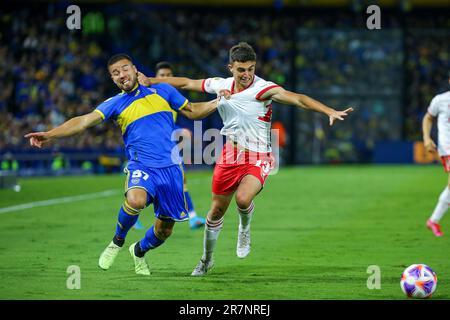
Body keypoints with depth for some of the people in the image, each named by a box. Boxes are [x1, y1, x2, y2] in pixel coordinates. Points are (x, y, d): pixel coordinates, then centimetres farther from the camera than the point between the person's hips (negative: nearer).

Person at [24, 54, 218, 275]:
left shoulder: (162, 91, 9)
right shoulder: (116, 104, 4)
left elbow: (192, 112, 20)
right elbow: (85, 121, -7)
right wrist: (49, 135, -19)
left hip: (171, 168, 2)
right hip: (141, 166, -2)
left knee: (164, 230, 6)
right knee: (136, 200, -36)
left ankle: (139, 250, 41)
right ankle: (117, 241, -7)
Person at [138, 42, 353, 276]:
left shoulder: (263, 89, -18)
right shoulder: (220, 85, -1)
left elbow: (297, 98, -30)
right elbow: (187, 83, 13)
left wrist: (330, 112, -43)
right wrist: (150, 81, 15)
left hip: (257, 160, -5)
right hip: (229, 157, 5)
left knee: (243, 198, -30)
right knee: (217, 210, 11)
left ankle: (245, 229, 6)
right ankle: (207, 259, 34)